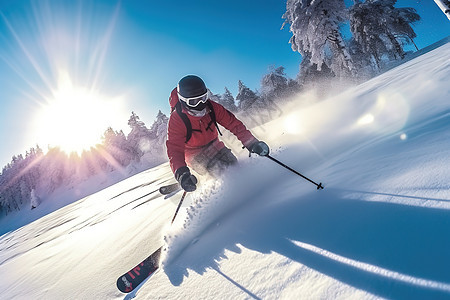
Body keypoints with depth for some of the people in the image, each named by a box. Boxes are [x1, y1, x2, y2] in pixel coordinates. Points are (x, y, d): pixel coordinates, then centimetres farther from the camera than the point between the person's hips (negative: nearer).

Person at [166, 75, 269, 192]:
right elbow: (174, 149, -30)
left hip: (215, 146, 4)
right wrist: (181, 173, -48)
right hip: (196, 155, -4)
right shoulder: (176, 119, -24)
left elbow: (232, 123, -12)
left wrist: (252, 143, -20)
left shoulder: (210, 107, -15)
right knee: (220, 172, -24)